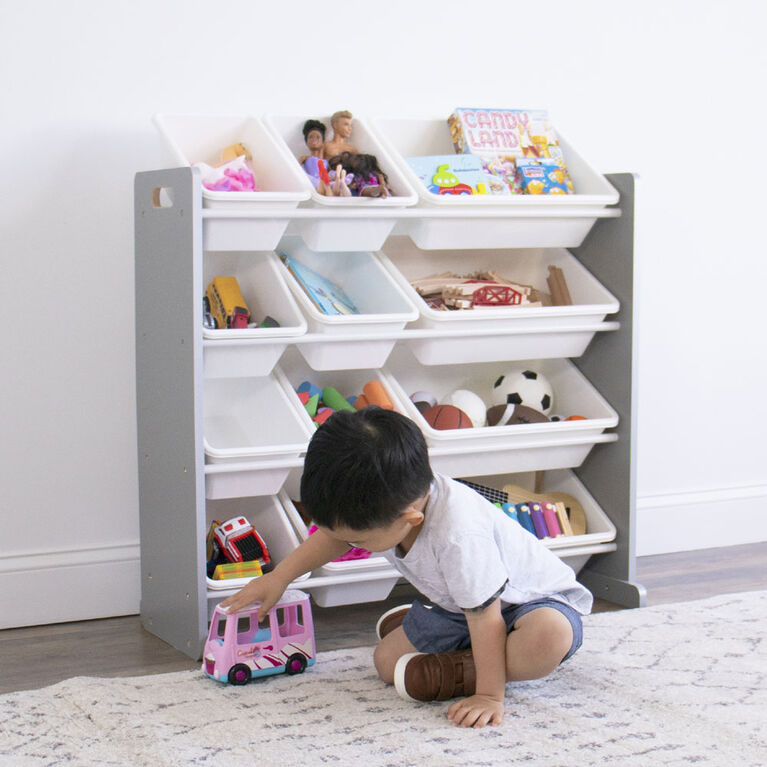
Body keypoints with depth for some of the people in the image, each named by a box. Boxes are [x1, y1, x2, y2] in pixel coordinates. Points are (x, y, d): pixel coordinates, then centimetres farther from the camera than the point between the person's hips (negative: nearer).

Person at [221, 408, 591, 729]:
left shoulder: (457, 532, -43)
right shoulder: (385, 506, -18)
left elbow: (485, 615, -35)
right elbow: (334, 536, 6)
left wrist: (489, 695, -29)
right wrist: (279, 577, 7)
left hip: (530, 599, -7)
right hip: (457, 606, 8)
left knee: (551, 638, -40)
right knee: (386, 660, -2)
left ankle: (458, 672, -22)